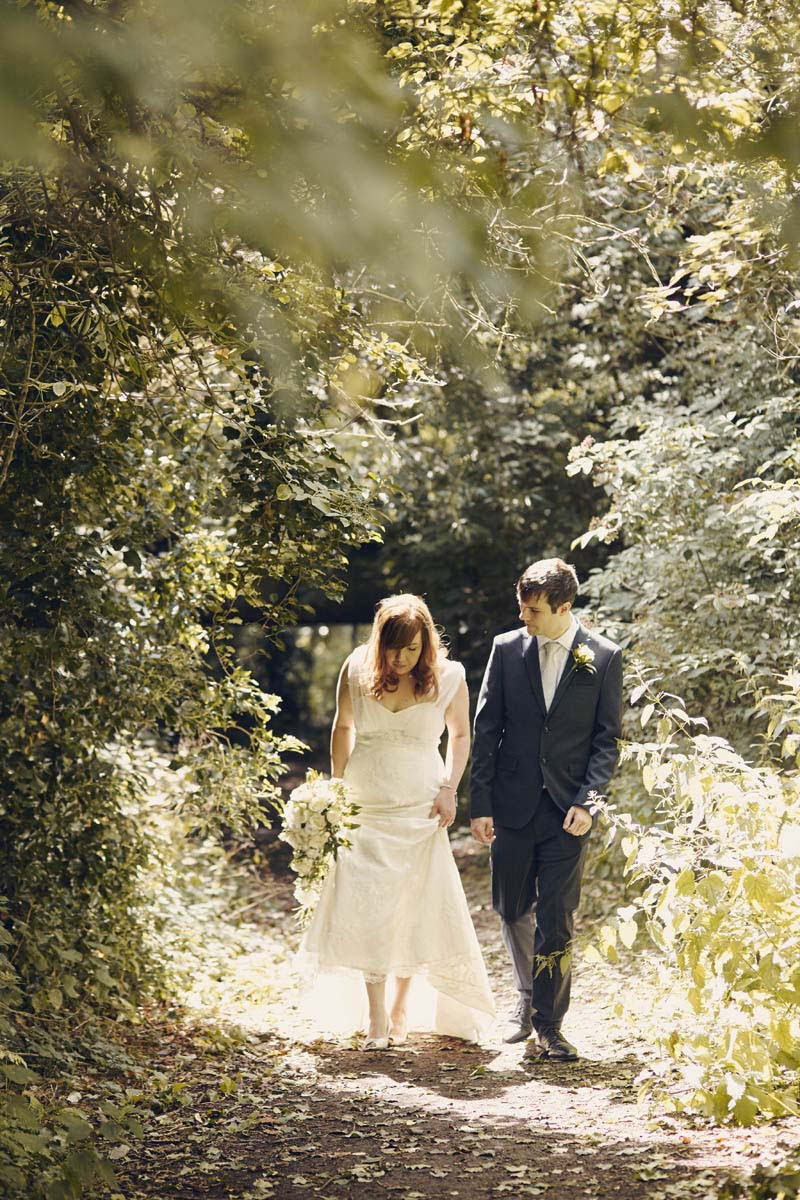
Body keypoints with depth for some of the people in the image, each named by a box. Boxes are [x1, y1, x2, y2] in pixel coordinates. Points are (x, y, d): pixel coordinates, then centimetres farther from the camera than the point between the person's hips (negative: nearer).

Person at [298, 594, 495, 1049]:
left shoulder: (448, 676, -6)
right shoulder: (357, 669, -3)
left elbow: (460, 735, 8)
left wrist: (449, 789, -3)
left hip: (420, 808, -1)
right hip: (363, 806, 1)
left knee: (416, 908, 0)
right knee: (365, 909, -5)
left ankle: (403, 1010, 16)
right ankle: (376, 1019, 0)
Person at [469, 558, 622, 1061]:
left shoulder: (604, 657, -1)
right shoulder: (507, 648, 3)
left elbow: (608, 738, 1)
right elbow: (486, 730, 4)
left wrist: (587, 801, -11)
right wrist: (480, 802, 0)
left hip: (567, 809, -2)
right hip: (513, 805, 2)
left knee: (556, 919, -4)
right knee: (514, 911, 11)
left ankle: (548, 1025, 5)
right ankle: (529, 999, 34)